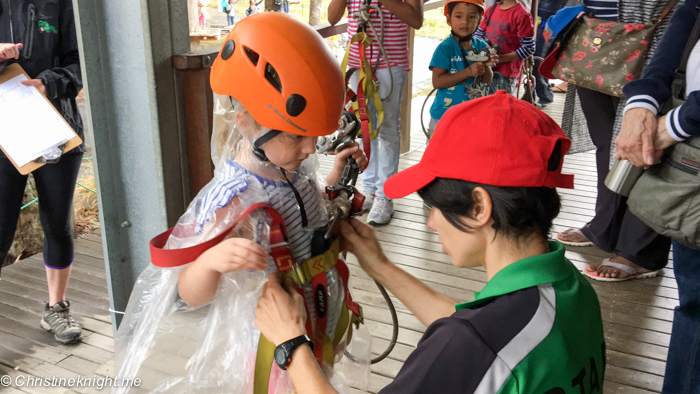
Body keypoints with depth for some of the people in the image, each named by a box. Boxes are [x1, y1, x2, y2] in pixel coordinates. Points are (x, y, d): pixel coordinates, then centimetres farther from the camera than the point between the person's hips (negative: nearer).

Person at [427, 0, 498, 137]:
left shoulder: (481, 46, 2)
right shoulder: (444, 48, -13)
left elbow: (487, 81, 5)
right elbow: (437, 82, -21)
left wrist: (487, 66, -17)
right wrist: (468, 72, -25)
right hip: (444, 115, -4)